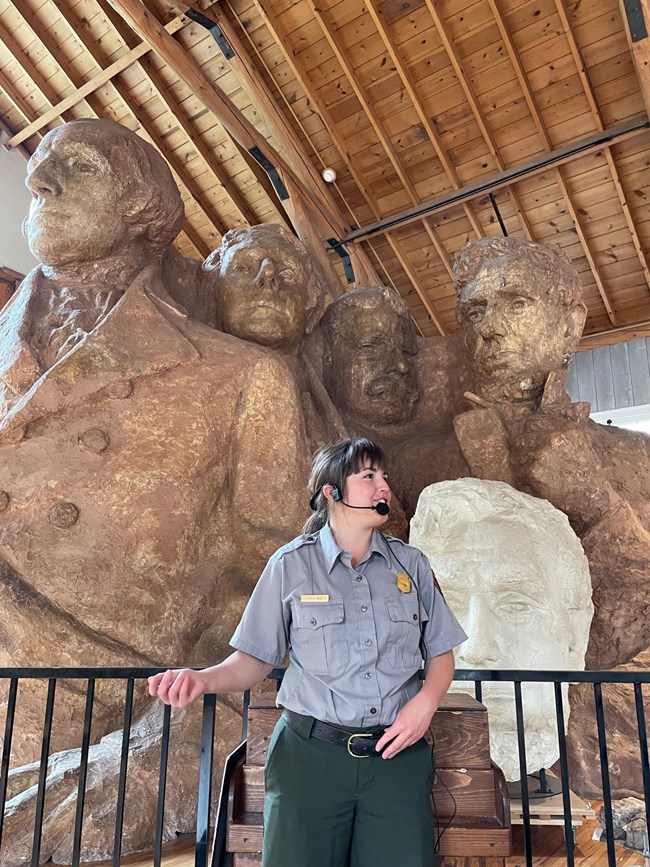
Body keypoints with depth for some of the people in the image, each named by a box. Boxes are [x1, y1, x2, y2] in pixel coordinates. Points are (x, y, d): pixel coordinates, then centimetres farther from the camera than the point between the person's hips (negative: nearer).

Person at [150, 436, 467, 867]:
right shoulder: (291, 565, -1)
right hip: (311, 751, -1)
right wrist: (202, 678, -17)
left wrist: (425, 702, -7)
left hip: (397, 753, 2)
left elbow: (441, 654, 12)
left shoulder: (411, 564, 6)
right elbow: (256, 659, 1)